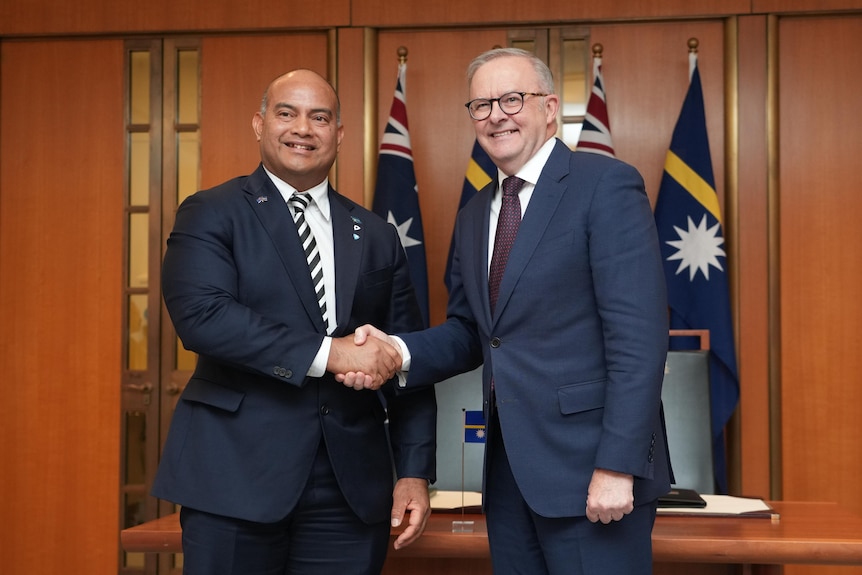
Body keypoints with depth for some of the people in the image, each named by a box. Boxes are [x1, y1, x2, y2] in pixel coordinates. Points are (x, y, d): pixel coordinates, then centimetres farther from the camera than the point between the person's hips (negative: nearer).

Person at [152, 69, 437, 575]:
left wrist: (415, 472, 3)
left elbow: (405, 361, 11)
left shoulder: (377, 236, 12)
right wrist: (327, 352, -21)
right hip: (237, 476, -3)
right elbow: (201, 314, -16)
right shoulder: (212, 215, 1)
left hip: (352, 488, 4)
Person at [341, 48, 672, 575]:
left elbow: (638, 337, -15)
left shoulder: (607, 185, -9)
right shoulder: (475, 214, 14)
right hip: (510, 471, 7)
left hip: (588, 467, -7)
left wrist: (618, 466, -19)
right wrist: (399, 351, -5)